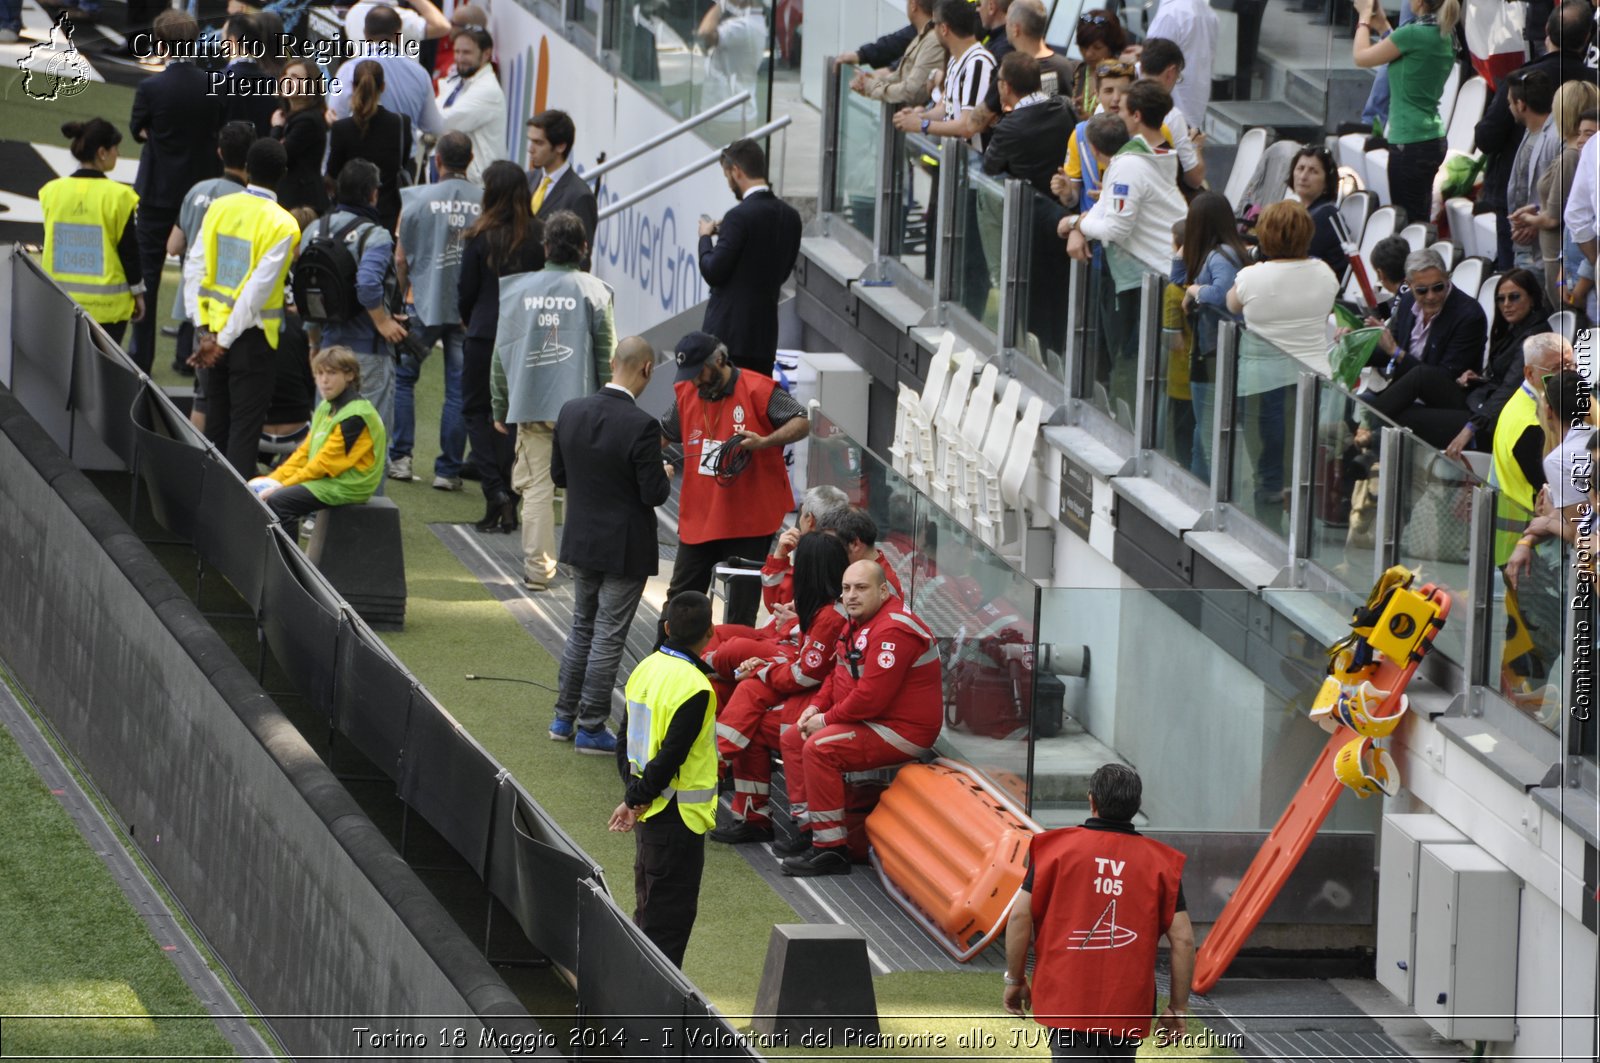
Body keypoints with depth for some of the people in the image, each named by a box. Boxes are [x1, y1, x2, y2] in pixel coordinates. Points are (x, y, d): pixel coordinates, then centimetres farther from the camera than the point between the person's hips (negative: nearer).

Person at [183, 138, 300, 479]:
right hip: (251, 336, -4)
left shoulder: (218, 208, 0)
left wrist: (204, 331, -2)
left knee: (215, 423, 16)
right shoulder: (281, 226, -13)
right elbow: (258, 290, -17)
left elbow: (194, 269, -2)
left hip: (211, 331, 4)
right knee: (245, 426, 2)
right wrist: (224, 342, -13)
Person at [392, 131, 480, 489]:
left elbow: (401, 259, -2)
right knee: (459, 388, 6)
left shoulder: (418, 199, -7)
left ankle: (400, 457, 13)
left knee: (403, 378, 16)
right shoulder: (485, 203, -6)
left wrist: (405, 291, 14)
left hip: (425, 302, -1)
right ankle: (448, 469, 7)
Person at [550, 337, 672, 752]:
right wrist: (664, 475, 1)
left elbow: (558, 474, 4)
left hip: (581, 543, 6)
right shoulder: (641, 426, -23)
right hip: (624, 547, -6)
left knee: (582, 628, 21)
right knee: (608, 638, 5)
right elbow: (654, 493, -20)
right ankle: (591, 728, 11)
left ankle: (564, 718, 27)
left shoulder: (571, 412, -5)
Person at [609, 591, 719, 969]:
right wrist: (638, 799, -9)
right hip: (678, 815, -8)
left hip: (649, 811, 8)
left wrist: (634, 795, 8)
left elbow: (626, 742, 11)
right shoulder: (693, 688, -21)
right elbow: (671, 756, -22)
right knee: (672, 911, -2)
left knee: (649, 907, 18)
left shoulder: (646, 669, 5)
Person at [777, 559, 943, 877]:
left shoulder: (893, 631, -24)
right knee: (792, 740, 14)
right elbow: (839, 674, 21)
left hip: (902, 731, -11)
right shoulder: (858, 622, 11)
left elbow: (871, 696, -29)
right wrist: (816, 706, 3)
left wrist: (827, 719, -17)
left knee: (820, 748, -28)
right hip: (867, 720, 11)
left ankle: (831, 851, -24)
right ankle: (809, 831, 14)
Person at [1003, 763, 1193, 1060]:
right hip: (1127, 1003, 2)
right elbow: (1183, 939, -1)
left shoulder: (1057, 849, -2)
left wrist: (1015, 980, 7)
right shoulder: (1160, 862, 2)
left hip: (1066, 999, -2)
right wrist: (1178, 1007, 7)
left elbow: (1020, 916, -5)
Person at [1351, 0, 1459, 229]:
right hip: (1432, 139, 9)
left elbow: (1361, 57, -7)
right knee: (1420, 221, 13)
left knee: (1410, 221, -5)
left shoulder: (1415, 34, -18)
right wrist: (1382, 25, 23)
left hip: (1410, 142, -9)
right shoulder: (1445, 36, 8)